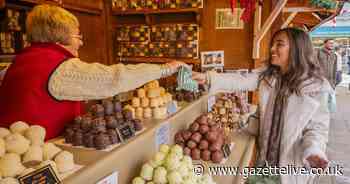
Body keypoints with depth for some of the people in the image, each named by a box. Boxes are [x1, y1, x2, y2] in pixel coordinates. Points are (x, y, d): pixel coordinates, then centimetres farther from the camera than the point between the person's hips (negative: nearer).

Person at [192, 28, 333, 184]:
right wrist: (207, 78, -22)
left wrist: (313, 151, -29)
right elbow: (240, 81, -12)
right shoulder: (266, 74, -2)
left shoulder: (317, 86, -14)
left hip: (293, 161, -3)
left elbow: (317, 127, -11)